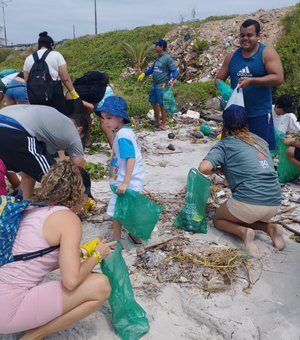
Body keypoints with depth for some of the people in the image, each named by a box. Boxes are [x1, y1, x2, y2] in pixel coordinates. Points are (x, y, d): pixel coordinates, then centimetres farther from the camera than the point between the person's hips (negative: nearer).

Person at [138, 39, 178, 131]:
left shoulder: (167, 58, -14)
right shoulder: (158, 58, 11)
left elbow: (175, 71, -16)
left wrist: (172, 79, -33)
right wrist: (144, 74, 18)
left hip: (162, 86, -9)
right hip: (155, 85, 9)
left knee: (162, 105, -1)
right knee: (153, 101, 19)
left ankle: (163, 125, 12)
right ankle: (157, 120, 36)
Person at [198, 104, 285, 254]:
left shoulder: (225, 143, 1)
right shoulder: (260, 140, 17)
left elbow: (204, 168, -13)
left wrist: (216, 170, 8)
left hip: (249, 201, -5)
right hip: (274, 202, 6)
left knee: (219, 219, 23)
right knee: (246, 217, 35)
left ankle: (243, 231, -5)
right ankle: (270, 227, 7)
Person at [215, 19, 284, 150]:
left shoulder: (267, 52, -5)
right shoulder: (232, 56, 7)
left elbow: (278, 78, -16)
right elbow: (218, 79, 10)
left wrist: (251, 81, -24)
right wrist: (223, 88, -14)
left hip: (260, 114, -4)